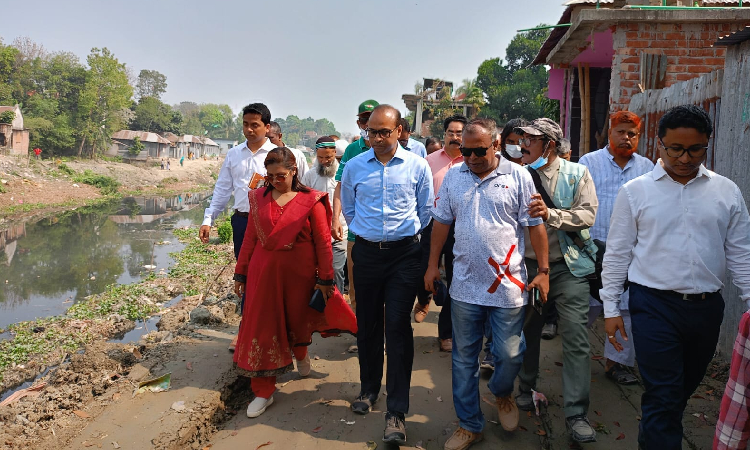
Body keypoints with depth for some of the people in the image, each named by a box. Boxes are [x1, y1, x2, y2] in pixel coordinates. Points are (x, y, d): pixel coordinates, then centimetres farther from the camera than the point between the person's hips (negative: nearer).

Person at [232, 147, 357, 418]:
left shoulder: (311, 201, -7)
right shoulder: (259, 199, 4)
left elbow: (323, 243, -5)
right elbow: (250, 239, 8)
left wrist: (325, 279, -5)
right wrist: (241, 273, 10)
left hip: (299, 274, -2)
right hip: (264, 274, 2)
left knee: (298, 321, 17)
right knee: (262, 327, 3)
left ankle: (301, 355, 53)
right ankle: (263, 392, 15)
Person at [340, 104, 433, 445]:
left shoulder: (417, 166, -2)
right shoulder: (354, 167, 3)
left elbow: (425, 210, 9)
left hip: (404, 254, -2)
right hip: (366, 252, 3)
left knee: (397, 326, -5)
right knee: (367, 324, 12)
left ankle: (396, 411, 3)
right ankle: (368, 389, 34)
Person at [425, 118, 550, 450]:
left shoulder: (518, 177, -3)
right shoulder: (453, 177, 5)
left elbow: (535, 225, -2)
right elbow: (441, 222, 11)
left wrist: (543, 271, -3)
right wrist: (433, 265, 10)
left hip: (508, 285, -2)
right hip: (465, 285, 3)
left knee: (510, 354, 6)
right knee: (464, 358, 10)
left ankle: (502, 393, 41)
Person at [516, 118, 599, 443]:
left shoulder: (577, 173, -1)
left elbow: (588, 214, -10)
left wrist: (551, 214, -24)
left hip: (568, 266, -2)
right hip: (529, 265, 3)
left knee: (576, 338, -6)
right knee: (528, 331, 15)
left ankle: (577, 415, 2)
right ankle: (526, 389, 36)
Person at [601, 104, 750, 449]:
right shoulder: (635, 191, -3)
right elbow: (617, 253, -1)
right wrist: (611, 309, -2)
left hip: (707, 306, 4)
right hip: (655, 305, -3)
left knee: (684, 389, 18)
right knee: (664, 396, -2)